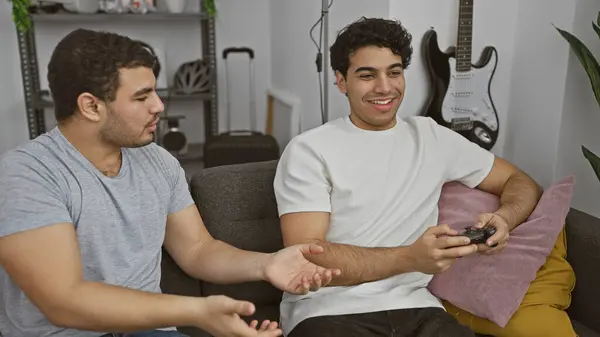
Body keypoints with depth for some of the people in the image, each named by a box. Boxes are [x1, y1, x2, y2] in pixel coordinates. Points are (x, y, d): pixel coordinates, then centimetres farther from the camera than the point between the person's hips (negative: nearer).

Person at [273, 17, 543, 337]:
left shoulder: (431, 137, 11)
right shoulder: (307, 150, -2)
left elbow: (520, 181, 18)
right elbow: (304, 257, -11)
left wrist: (502, 218, -5)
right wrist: (410, 258, -22)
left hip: (414, 307, 3)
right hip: (327, 311, -2)